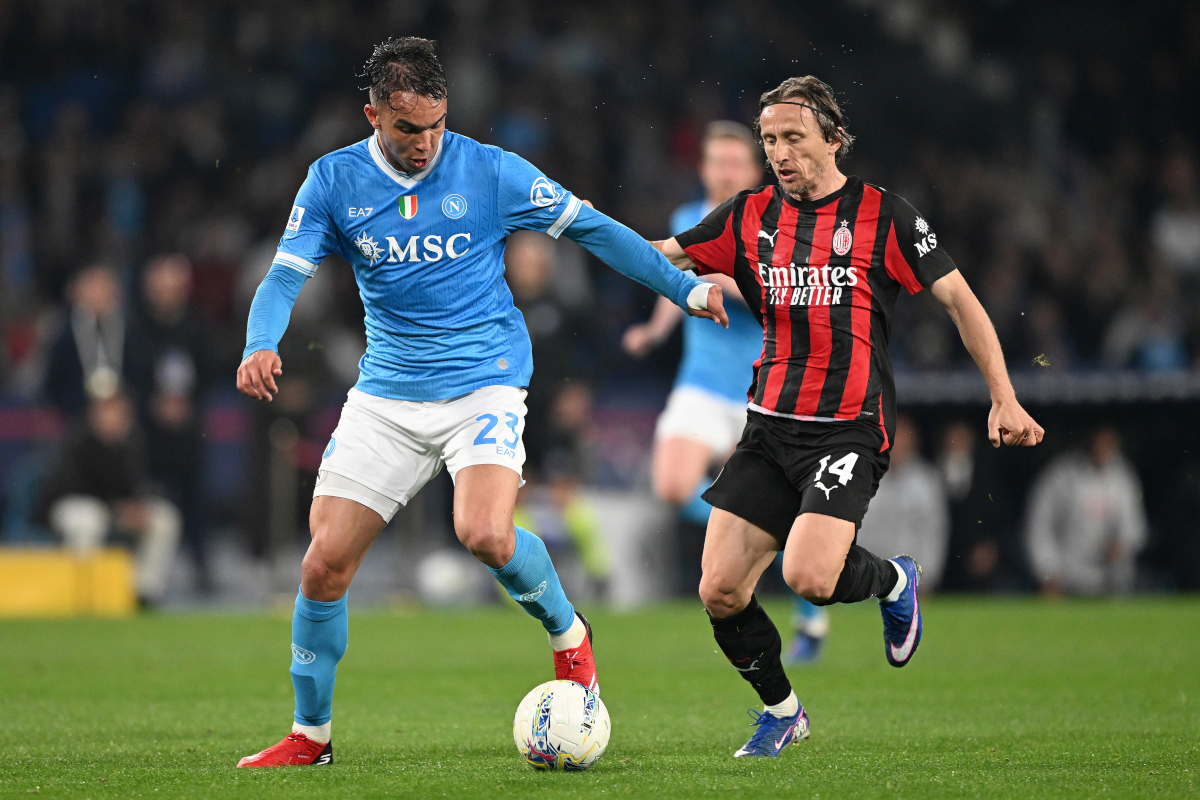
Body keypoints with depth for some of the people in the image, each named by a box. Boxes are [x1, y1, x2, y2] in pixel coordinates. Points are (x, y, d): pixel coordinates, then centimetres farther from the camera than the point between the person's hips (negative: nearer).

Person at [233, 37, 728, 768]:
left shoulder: (488, 171, -5)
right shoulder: (334, 182, -1)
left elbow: (592, 229, 2)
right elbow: (285, 277, -5)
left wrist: (687, 288, 0)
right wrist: (261, 346, -26)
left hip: (484, 384, -3)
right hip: (386, 397, 3)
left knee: (485, 534, -28)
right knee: (326, 562, -5)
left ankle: (568, 633, 4)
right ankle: (310, 736, 12)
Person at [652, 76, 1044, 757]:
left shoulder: (883, 214, -3)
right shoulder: (751, 216, 8)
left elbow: (959, 298, -1)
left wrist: (1004, 399, -8)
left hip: (851, 429, -5)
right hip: (771, 427, 5)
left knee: (808, 578, -24)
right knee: (721, 592, -4)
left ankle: (893, 579, 11)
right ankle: (781, 709, 21)